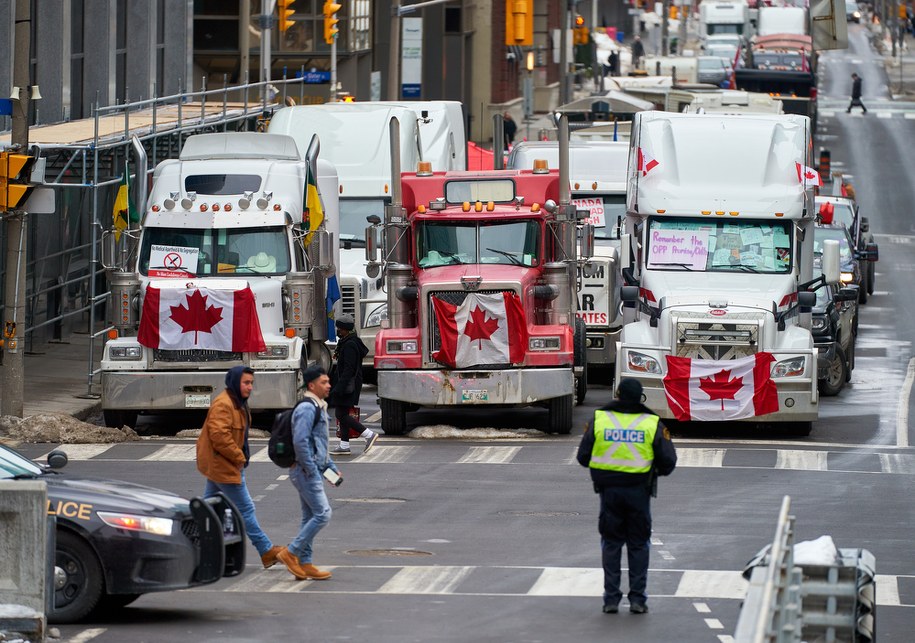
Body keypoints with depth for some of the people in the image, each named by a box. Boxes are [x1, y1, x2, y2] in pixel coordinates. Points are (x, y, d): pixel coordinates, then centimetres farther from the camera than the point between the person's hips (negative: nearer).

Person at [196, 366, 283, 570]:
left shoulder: (238, 403, 14)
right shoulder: (223, 405, -20)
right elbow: (219, 436, -28)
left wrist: (241, 456, 10)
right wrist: (239, 457, -19)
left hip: (217, 466, 11)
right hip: (224, 467, -11)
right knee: (245, 508, -5)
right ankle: (266, 552, 0)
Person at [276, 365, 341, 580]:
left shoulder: (319, 408, 17)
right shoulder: (307, 409, -16)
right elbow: (300, 442, -23)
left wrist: (331, 468, 19)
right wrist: (313, 472, -20)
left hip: (314, 471, 10)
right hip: (306, 471, -10)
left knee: (310, 517, 10)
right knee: (322, 514, -11)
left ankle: (305, 564, 13)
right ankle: (291, 553, -7)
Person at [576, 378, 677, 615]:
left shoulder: (599, 419, -1)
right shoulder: (652, 423, -2)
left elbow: (583, 457, 3)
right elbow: (667, 463, 0)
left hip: (609, 489, 0)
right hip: (639, 491, 0)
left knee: (611, 543, 9)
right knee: (638, 545, 9)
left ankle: (611, 598, 7)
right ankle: (637, 598, 8)